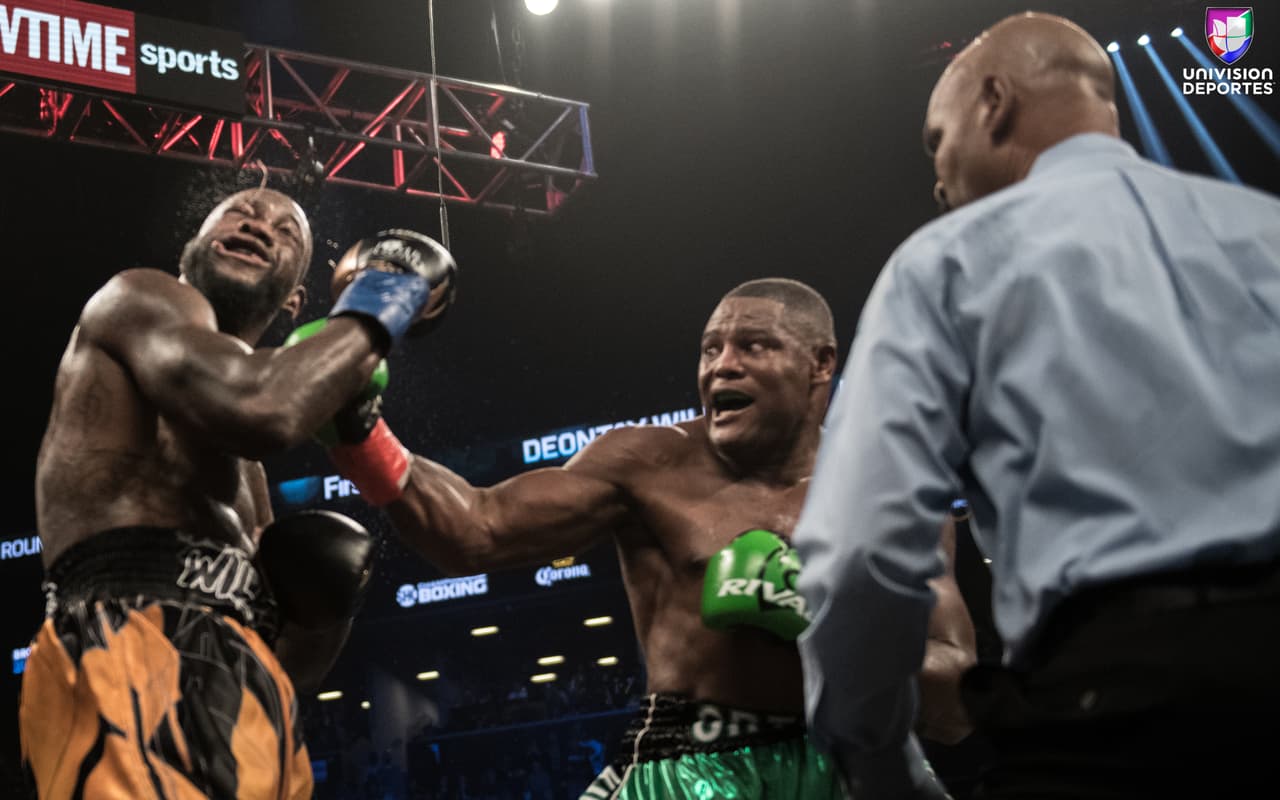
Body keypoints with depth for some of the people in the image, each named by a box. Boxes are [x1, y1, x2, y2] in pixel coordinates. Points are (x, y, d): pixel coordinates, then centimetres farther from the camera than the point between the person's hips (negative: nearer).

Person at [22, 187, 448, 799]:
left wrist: (324, 600, 11)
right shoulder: (140, 299, 10)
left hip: (241, 699, 9)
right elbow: (264, 408, -14)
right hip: (142, 668, -9)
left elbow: (295, 660, 34)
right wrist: (367, 321, 5)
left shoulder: (238, 465, 33)